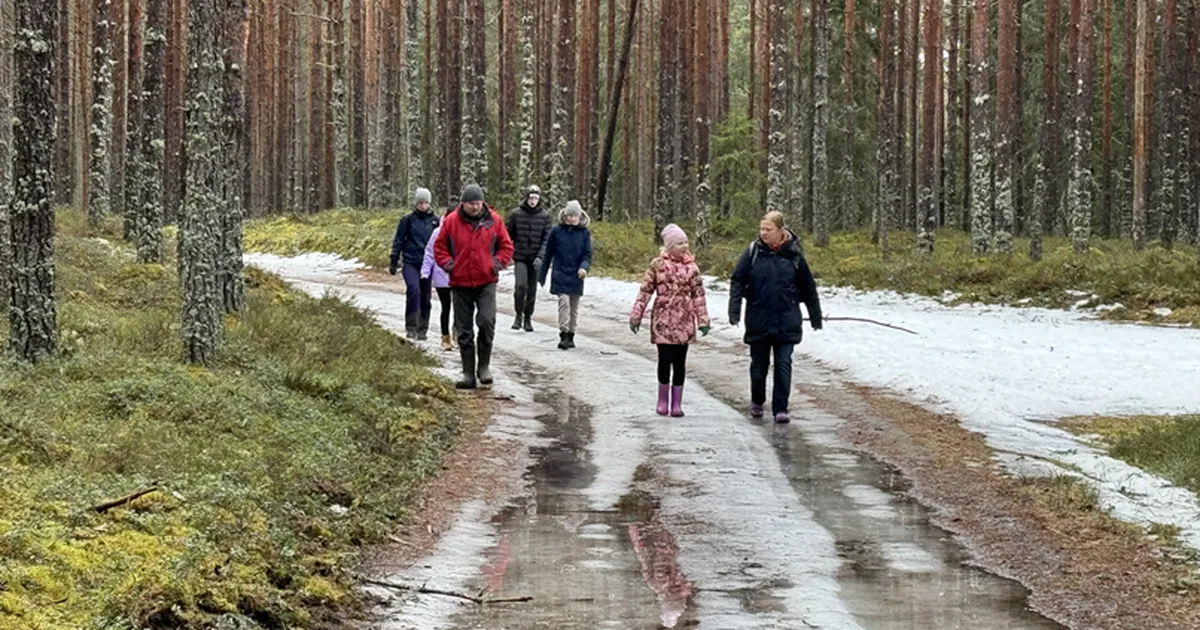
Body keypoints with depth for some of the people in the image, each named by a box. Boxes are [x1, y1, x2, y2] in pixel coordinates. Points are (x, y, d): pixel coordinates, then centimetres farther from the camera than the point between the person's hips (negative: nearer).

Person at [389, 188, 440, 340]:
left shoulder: (435, 221, 6)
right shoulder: (408, 220, 1)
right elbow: (398, 241, 6)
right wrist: (393, 262, 4)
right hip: (411, 262, -2)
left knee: (426, 297, 7)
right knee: (413, 289, -22)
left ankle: (422, 329, 19)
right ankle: (411, 326, -15)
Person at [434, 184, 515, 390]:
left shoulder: (493, 220, 0)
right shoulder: (452, 221, 0)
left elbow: (506, 246, 9)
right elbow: (439, 247, 9)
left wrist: (497, 263, -5)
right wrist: (448, 264, -5)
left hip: (486, 282, -1)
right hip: (460, 283, 1)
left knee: (487, 321, -19)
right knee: (464, 332, 5)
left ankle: (484, 366, -1)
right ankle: (468, 375, 12)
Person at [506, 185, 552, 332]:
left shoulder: (544, 216, 1)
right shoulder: (516, 214, 0)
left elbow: (548, 238, -3)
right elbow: (507, 235, 6)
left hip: (535, 259, 1)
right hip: (520, 258, -1)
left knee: (532, 290, 6)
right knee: (521, 286, -17)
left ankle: (528, 318, 21)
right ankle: (518, 315, 1)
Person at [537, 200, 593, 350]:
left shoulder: (584, 233, 1)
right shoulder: (557, 231, -2)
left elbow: (587, 255, 0)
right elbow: (548, 254, 6)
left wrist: (584, 267, -21)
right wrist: (542, 274, 10)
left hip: (576, 276, 2)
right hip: (560, 275, -2)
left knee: (574, 307, 10)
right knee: (564, 303, -14)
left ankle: (571, 336, 22)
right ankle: (563, 335, -15)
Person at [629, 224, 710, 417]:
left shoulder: (691, 267, 2)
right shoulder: (658, 265, -2)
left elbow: (698, 294, 3)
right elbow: (645, 291, 1)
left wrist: (703, 320, 0)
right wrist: (636, 315, 0)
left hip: (683, 321, 2)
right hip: (663, 320, -2)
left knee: (679, 362, 4)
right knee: (665, 359, -2)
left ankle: (677, 403, 12)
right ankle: (663, 400, 14)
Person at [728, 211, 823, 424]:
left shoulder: (793, 254, -1)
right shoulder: (753, 252, -3)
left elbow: (808, 288, 8)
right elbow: (738, 281, -2)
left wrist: (815, 317, 12)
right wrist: (734, 310, -14)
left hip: (786, 323, 0)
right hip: (758, 320, 0)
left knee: (784, 364, -4)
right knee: (759, 364, 11)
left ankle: (781, 408, 0)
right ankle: (757, 401, 34)